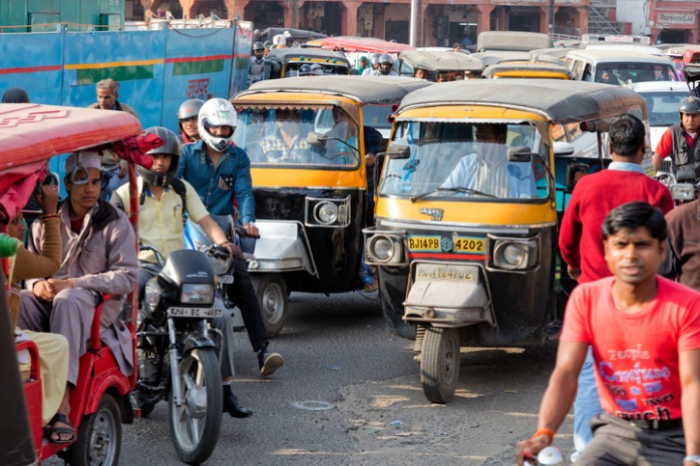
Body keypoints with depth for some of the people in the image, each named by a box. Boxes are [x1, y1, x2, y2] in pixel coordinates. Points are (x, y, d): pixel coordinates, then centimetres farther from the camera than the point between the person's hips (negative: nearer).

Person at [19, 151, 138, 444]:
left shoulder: (115, 223, 2)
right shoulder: (46, 222, 14)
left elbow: (127, 277, -7)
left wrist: (72, 284, -17)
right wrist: (37, 284, -8)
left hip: (96, 308, -3)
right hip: (48, 306, 3)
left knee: (68, 300, -39)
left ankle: (62, 406, -48)